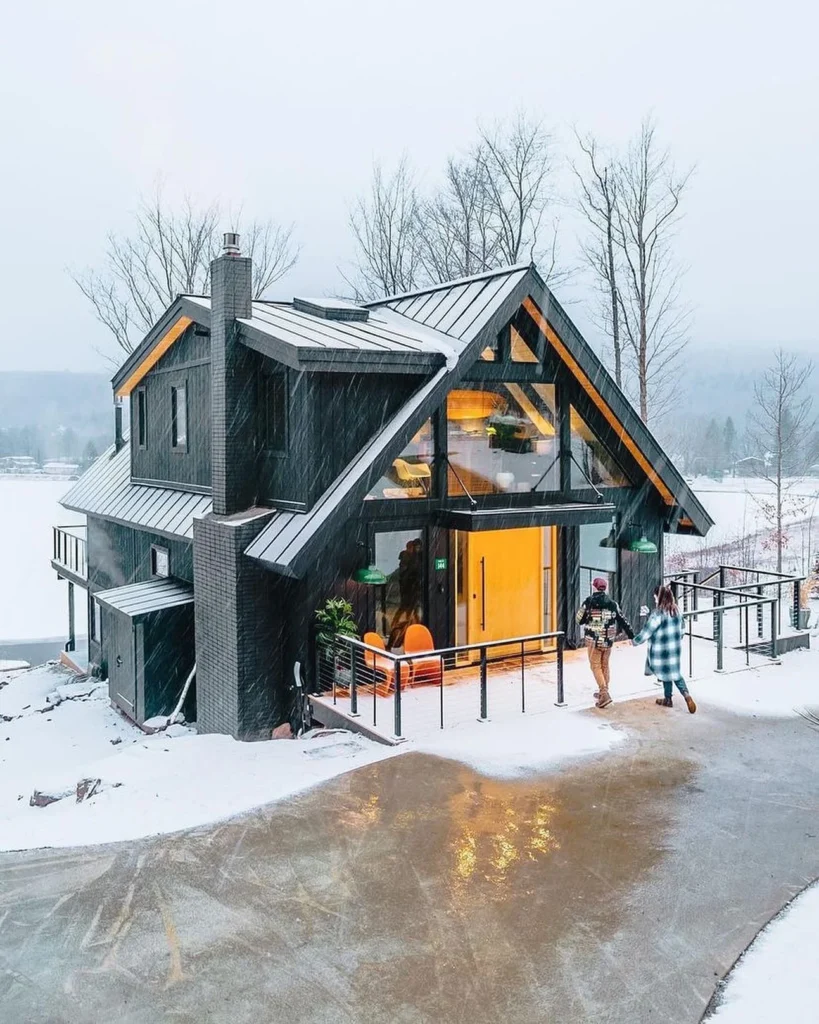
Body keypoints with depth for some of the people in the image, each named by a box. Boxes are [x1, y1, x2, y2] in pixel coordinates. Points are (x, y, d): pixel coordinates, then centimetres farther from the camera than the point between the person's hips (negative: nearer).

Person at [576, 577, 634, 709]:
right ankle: (603, 692, 28)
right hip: (608, 640, 4)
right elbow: (622, 620, 4)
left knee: (596, 666, 1)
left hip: (593, 640, -4)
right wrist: (631, 635, 12)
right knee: (605, 666, 18)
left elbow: (580, 619, -1)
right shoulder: (612, 603, 2)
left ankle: (604, 694, -12)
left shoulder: (589, 602, -9)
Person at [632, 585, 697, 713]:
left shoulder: (658, 614, -21)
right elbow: (682, 628, 13)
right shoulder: (676, 611, 1)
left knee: (666, 674, 12)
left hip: (661, 651, -6)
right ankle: (686, 695, -4)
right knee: (675, 673, 14)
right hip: (675, 649, 6)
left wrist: (635, 641, -5)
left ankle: (668, 699, 26)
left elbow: (647, 631, -17)